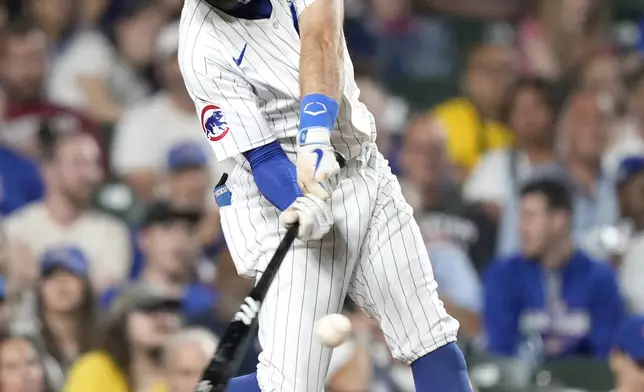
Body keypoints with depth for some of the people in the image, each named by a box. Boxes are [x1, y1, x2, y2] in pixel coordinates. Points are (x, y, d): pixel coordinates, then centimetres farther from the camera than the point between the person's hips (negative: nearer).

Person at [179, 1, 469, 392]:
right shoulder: (204, 49, -18)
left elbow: (321, 38, -26)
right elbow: (262, 157, -19)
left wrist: (315, 133, -41)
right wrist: (305, 207, -40)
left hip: (367, 171, 5)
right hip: (287, 195, -5)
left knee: (435, 345, 1)